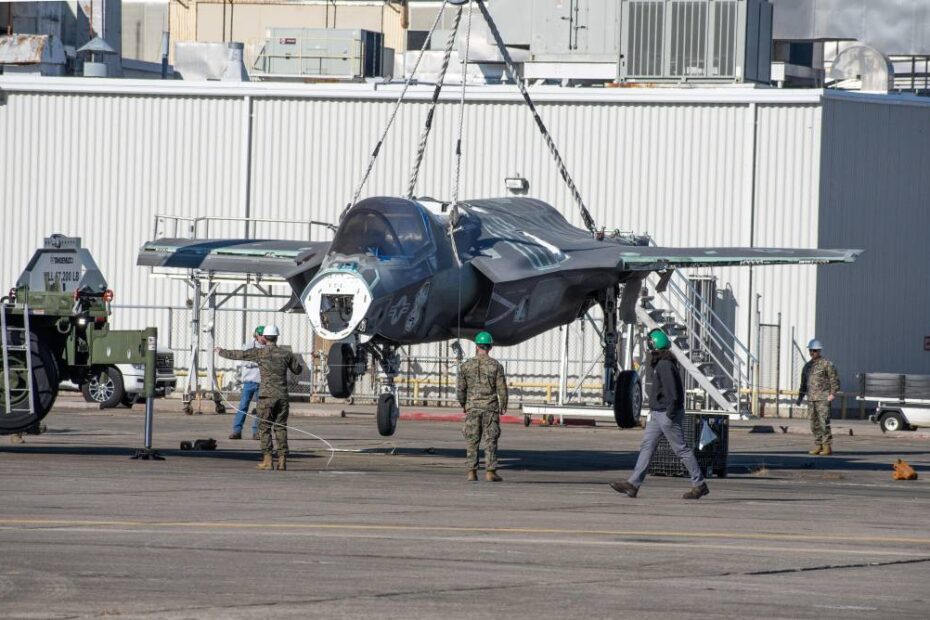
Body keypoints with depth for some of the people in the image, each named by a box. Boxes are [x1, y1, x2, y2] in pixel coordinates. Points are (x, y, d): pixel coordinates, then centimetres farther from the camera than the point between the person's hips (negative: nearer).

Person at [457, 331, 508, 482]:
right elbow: (502, 388, -4)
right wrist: (503, 406, 10)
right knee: (490, 441, 2)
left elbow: (460, 389, 4)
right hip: (490, 408, -1)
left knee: (472, 441, 6)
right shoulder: (496, 366, -4)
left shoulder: (466, 366, 0)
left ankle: (472, 472, 3)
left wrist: (463, 404, 20)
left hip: (472, 407, 1)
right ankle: (490, 472, -2)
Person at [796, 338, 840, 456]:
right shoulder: (807, 366, 18)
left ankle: (827, 446, -11)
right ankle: (818, 445, 10)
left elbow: (834, 379, -6)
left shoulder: (827, 364, -2)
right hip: (811, 398, 7)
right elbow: (804, 383, 23)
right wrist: (800, 396, 17)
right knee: (814, 423, 5)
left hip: (823, 399, -7)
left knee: (824, 422, -12)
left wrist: (833, 393, -15)